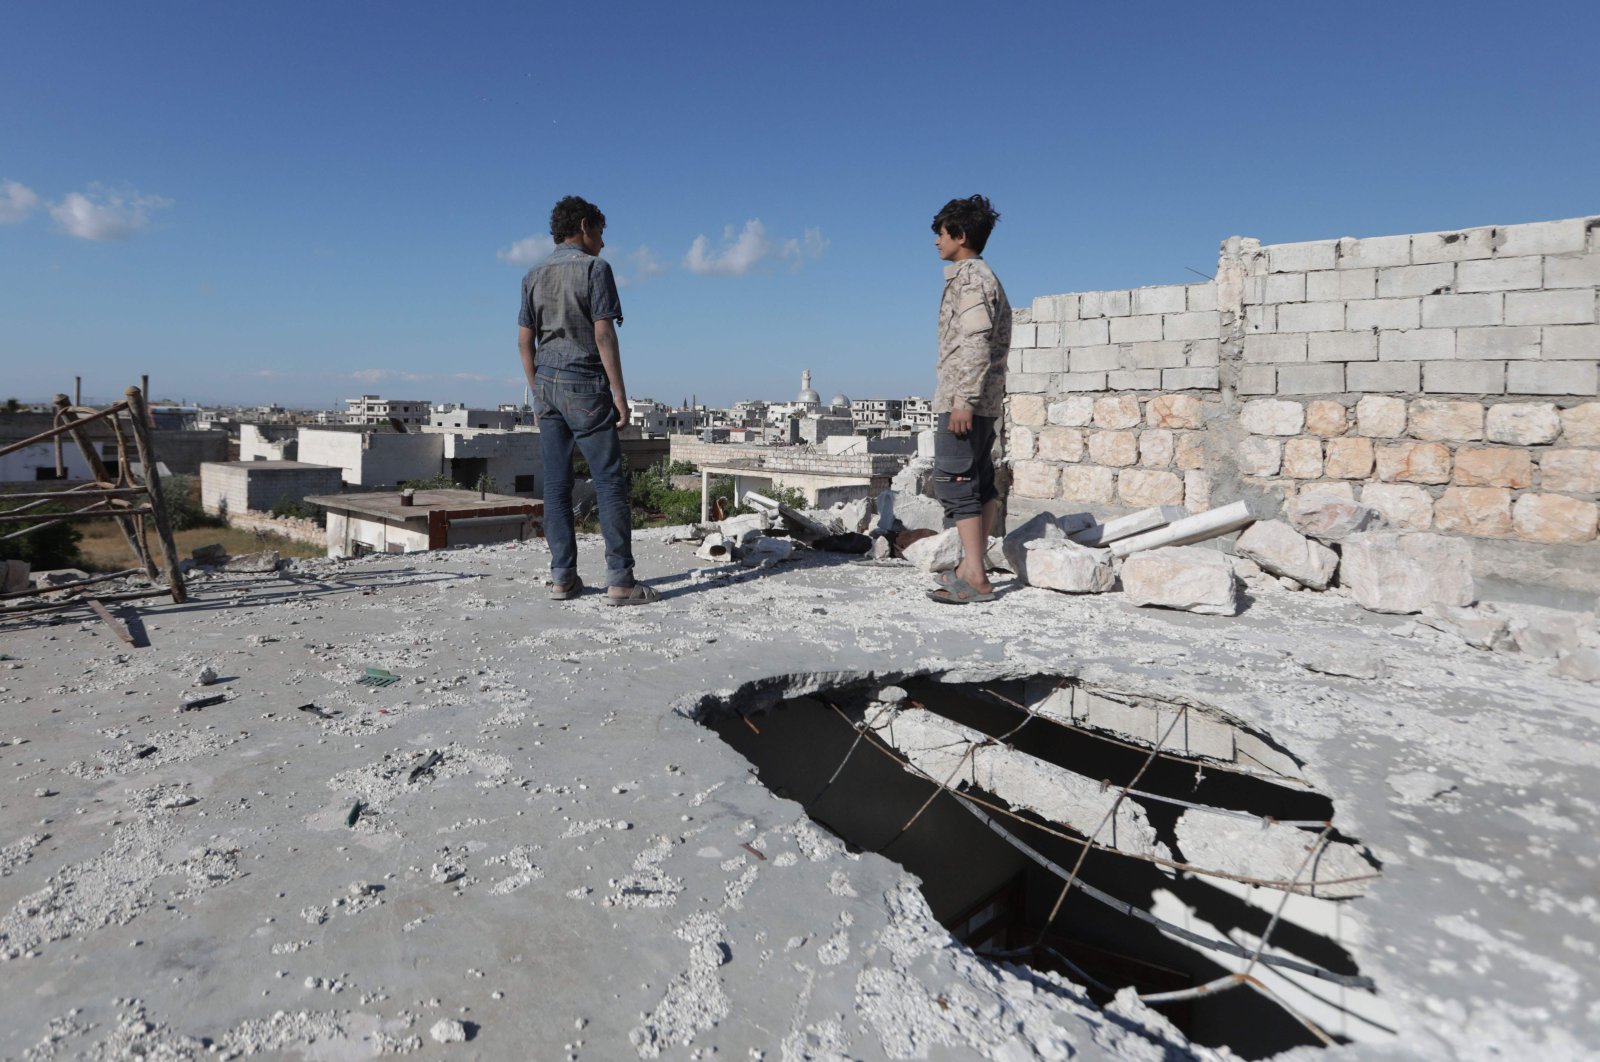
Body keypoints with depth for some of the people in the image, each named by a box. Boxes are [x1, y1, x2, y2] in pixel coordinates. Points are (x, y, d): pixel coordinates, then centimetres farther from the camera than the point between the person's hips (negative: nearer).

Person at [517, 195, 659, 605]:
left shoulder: (534, 276, 15)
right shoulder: (594, 268, -3)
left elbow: (525, 340, 12)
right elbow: (603, 333, -11)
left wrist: (538, 390, 17)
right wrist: (618, 390, -10)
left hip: (547, 382, 7)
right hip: (584, 384, -6)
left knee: (556, 484, 6)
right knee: (609, 482, -6)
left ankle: (562, 577, 7)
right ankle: (620, 579, -8)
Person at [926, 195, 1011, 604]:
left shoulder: (971, 277, -10)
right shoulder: (981, 277, 22)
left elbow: (976, 343, -21)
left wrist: (963, 400, -24)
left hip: (964, 400, -11)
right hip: (982, 401, 11)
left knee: (954, 484, -11)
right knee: (979, 485, 10)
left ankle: (974, 577, -10)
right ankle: (974, 567, 16)